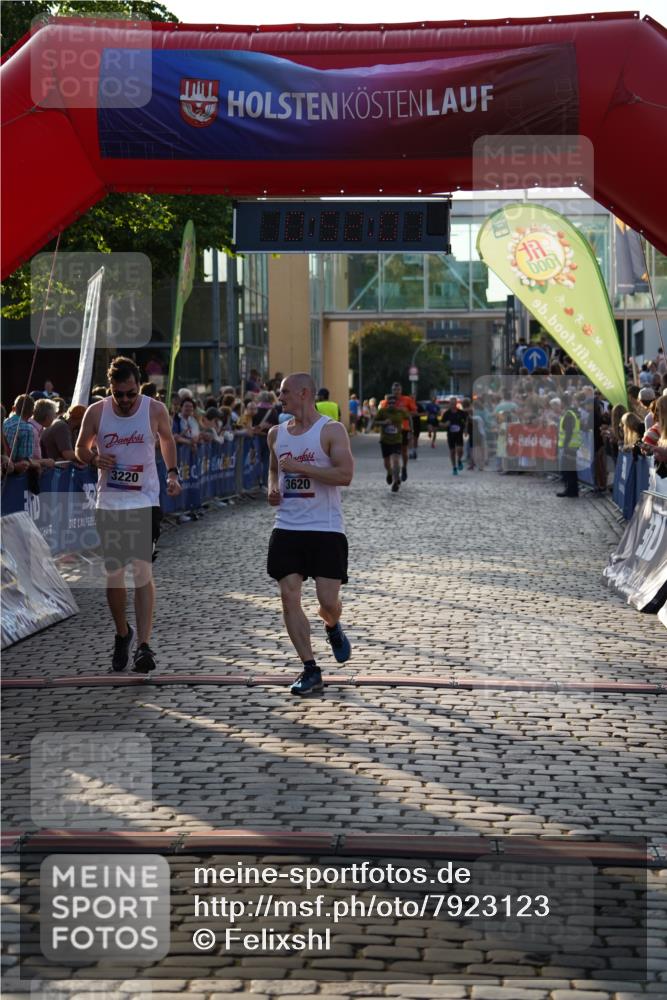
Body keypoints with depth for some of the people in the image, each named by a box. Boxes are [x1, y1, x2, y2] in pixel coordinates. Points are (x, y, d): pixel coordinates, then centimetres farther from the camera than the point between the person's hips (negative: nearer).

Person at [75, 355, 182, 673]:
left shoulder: (155, 410, -7)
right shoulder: (96, 412, -6)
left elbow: (167, 438, 13)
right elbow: (81, 448, 9)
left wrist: (172, 473, 4)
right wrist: (94, 459, -13)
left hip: (145, 502, -2)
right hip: (108, 504, 2)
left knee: (142, 570, -13)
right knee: (113, 574, 9)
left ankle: (143, 645, -15)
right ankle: (122, 633, 31)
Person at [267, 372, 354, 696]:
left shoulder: (331, 430, -8)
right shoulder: (276, 433, 11)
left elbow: (345, 475, -18)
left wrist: (299, 466, -20)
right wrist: (272, 488, 6)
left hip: (326, 529, -5)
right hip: (287, 528, 5)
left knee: (328, 601, -6)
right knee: (289, 596, -6)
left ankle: (333, 628, 32)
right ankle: (310, 670, 1)